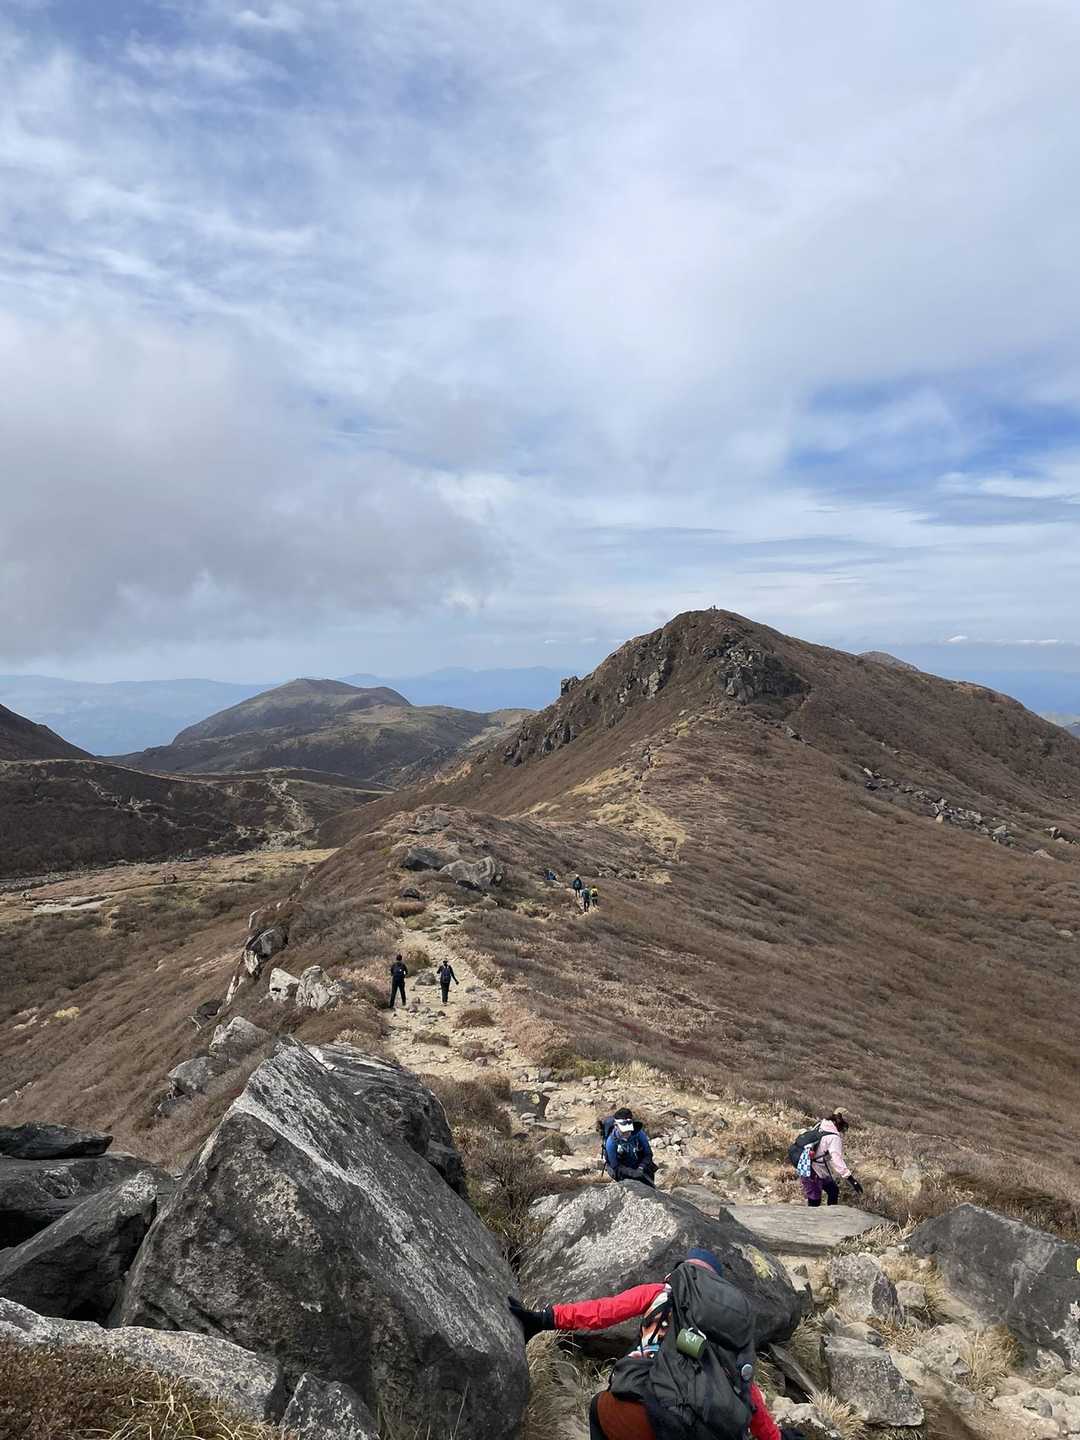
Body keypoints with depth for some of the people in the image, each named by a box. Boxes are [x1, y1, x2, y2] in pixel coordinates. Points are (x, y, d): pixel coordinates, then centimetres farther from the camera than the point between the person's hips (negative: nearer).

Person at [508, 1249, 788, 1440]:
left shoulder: (660, 1292, 19)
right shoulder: (738, 1313, 29)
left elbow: (604, 1310, 7)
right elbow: (748, 1391, 34)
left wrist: (547, 1318, 6)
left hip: (657, 1412, -3)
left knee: (601, 1408, 28)